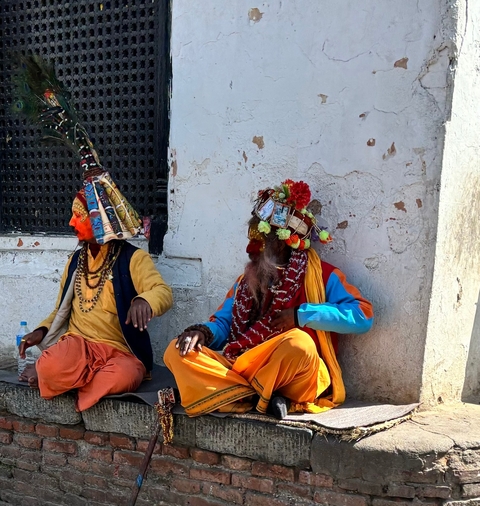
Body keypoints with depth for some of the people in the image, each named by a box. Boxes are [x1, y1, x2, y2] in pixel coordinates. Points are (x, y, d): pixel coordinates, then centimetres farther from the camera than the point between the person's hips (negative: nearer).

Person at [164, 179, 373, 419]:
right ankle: (260, 398, -23)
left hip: (292, 380, -5)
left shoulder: (321, 275, 0)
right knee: (177, 352, -12)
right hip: (242, 369, 5)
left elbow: (362, 316, -12)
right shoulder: (248, 279, 16)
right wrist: (203, 332, -11)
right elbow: (223, 323, 12)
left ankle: (242, 393, -14)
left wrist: (301, 314, -16)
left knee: (298, 342, -38)